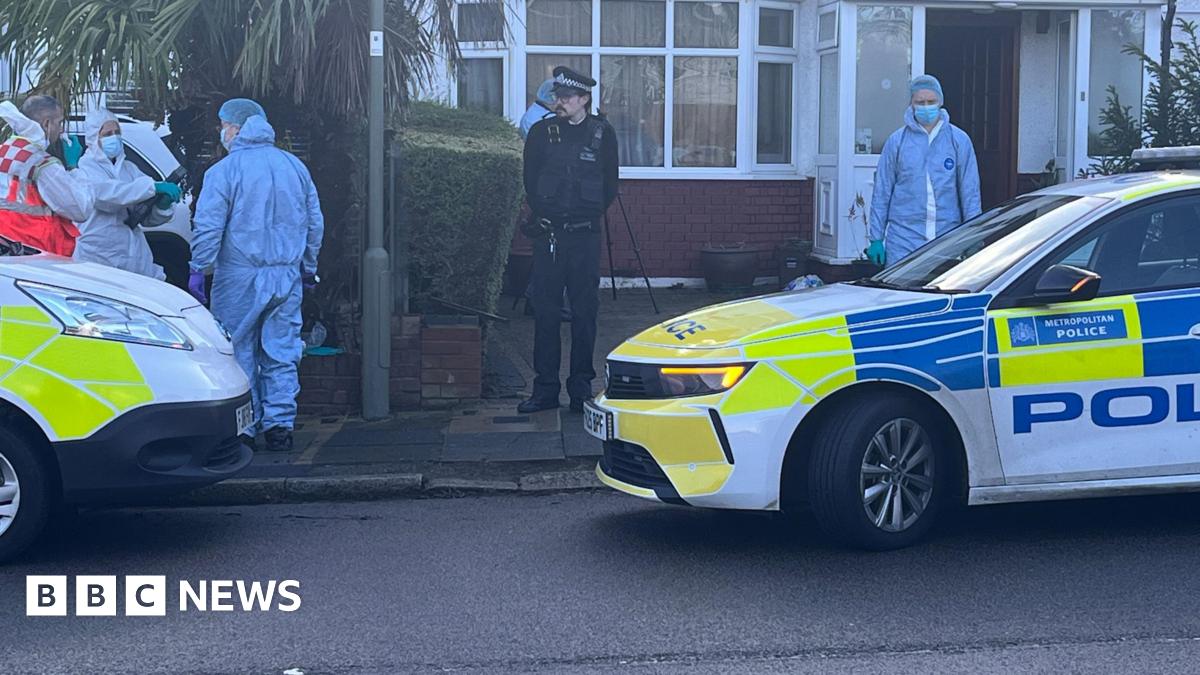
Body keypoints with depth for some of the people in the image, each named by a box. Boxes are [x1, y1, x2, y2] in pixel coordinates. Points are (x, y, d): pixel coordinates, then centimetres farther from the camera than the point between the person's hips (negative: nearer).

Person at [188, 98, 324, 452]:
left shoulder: (224, 171, -7)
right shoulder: (295, 167, 10)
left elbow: (208, 227, -10)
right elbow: (315, 223, 16)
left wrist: (198, 270, -3)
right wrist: (308, 268, 26)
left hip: (240, 277, -4)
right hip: (287, 276, 5)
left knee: (239, 353, 4)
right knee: (281, 354, 8)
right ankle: (280, 424, 7)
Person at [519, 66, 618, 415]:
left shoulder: (603, 134, 4)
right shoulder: (541, 132, 5)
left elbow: (610, 186, 9)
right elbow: (530, 181, 10)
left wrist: (589, 215, 3)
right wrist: (544, 217, 5)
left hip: (586, 235, -1)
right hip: (548, 235, 1)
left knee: (585, 311, 3)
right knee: (545, 311, 1)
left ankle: (581, 386, 11)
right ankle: (545, 388, 7)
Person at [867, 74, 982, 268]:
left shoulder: (959, 140, 6)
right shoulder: (896, 141, 4)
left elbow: (970, 192, 8)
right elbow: (881, 192, 6)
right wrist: (876, 238, 2)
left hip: (948, 238, 1)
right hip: (903, 242, -1)